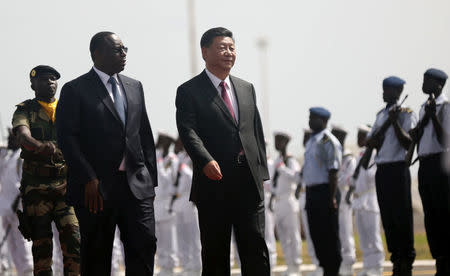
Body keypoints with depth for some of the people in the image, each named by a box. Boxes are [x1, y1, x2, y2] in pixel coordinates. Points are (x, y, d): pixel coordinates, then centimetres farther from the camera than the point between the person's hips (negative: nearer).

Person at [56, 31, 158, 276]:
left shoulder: (134, 87, 15)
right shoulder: (75, 90, -3)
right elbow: (67, 138, -10)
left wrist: (151, 177, 10)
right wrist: (89, 180, -16)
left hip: (136, 184, 5)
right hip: (96, 188, -4)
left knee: (145, 244, -5)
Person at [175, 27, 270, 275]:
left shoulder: (246, 89, 17)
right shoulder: (189, 92, 0)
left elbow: (257, 132, 19)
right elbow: (188, 131, -14)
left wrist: (261, 172, 10)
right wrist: (206, 161, -31)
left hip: (249, 184, 4)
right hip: (214, 184, -4)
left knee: (256, 250, -1)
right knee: (215, 255, 3)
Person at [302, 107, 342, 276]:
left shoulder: (328, 141, -10)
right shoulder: (311, 141, 17)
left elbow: (333, 171, -15)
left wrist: (332, 197, -20)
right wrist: (308, 196, 18)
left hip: (324, 191, -9)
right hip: (311, 192, 9)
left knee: (329, 234, -5)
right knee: (316, 233, 10)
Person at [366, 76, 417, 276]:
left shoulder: (406, 114, -3)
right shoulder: (381, 115, 18)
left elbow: (408, 143, -12)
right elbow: (370, 142, 16)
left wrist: (395, 122, -19)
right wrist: (378, 135, -5)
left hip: (398, 168, -7)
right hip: (382, 169, 7)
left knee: (402, 216, -6)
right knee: (387, 216, 7)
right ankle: (396, 259, 12)